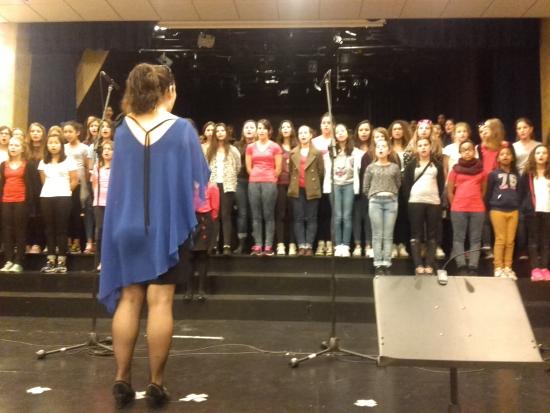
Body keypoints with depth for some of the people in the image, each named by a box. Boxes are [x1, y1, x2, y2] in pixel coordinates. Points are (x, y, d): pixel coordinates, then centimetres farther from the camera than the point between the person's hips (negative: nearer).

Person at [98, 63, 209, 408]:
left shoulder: (123, 129, 3)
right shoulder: (182, 129, -6)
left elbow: (120, 177, 10)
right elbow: (199, 179, -2)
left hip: (127, 225, 3)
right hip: (169, 225, -3)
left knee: (128, 299, 10)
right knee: (160, 302, 2)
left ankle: (122, 380, 14)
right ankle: (156, 383, 9)